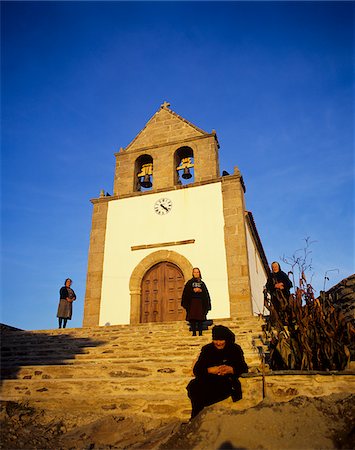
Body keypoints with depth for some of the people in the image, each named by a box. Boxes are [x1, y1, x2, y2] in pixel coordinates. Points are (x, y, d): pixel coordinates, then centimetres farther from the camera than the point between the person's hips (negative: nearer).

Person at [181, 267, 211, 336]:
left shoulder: (202, 283, 15)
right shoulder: (190, 282, 10)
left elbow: (206, 292, 5)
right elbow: (186, 291, -1)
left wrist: (200, 290, -12)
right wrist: (193, 290, -15)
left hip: (200, 302, 1)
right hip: (192, 302, -1)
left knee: (200, 318, -4)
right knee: (193, 318, -8)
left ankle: (200, 333, 0)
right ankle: (194, 333, -5)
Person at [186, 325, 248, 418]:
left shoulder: (235, 349, 4)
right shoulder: (207, 349, 7)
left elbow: (244, 369, -4)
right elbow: (196, 370, -1)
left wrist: (231, 369, -25)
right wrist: (210, 370, -21)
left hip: (228, 383, -3)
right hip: (208, 382, 3)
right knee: (194, 387, -28)